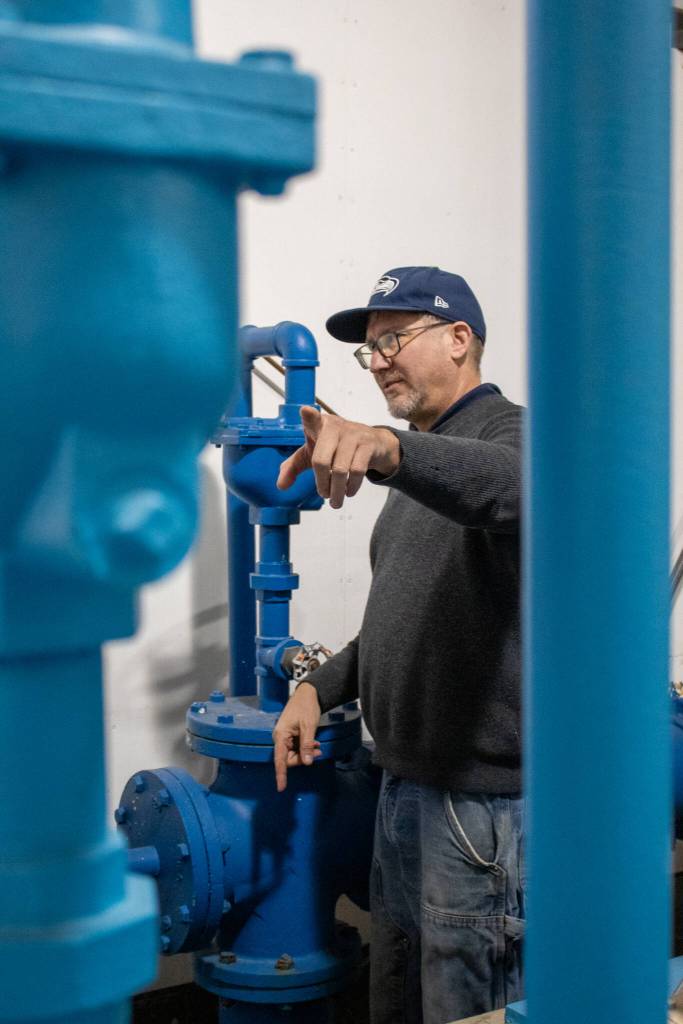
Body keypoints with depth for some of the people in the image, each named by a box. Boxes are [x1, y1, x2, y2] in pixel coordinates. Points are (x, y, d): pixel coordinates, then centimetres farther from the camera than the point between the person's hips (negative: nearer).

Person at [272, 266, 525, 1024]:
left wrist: (389, 450, -56)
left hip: (483, 810, -9)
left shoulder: (510, 434, -12)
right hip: (406, 792, 9)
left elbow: (512, 486, -39)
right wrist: (321, 686, 10)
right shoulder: (427, 466, 17)